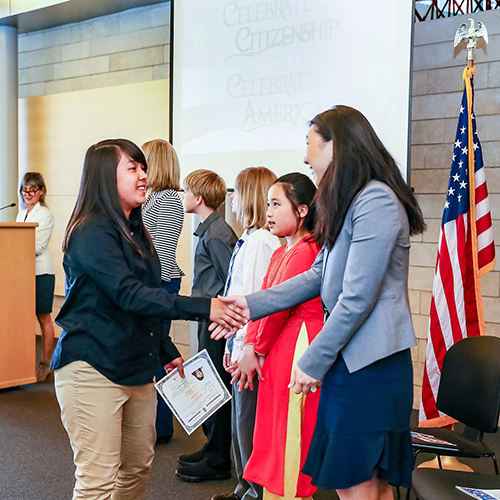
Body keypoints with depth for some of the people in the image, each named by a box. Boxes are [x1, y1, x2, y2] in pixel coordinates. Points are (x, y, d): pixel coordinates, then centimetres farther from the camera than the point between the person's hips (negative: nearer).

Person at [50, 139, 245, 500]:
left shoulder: (136, 231, 13)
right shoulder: (92, 232, -15)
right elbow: (129, 295, -26)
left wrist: (169, 352, 21)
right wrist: (204, 308, -31)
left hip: (136, 367, 9)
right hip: (93, 368, -9)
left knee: (138, 467, 15)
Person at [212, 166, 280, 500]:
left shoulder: (261, 242, -18)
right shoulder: (249, 240, 12)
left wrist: (244, 347, -19)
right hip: (241, 341, 10)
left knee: (250, 422, 1)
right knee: (240, 420, 19)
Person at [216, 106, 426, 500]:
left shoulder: (376, 201, -16)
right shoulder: (350, 202, 17)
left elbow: (357, 298, -19)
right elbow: (319, 275, 17)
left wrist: (314, 362, -12)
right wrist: (251, 305, 12)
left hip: (369, 364, -9)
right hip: (349, 360, 9)